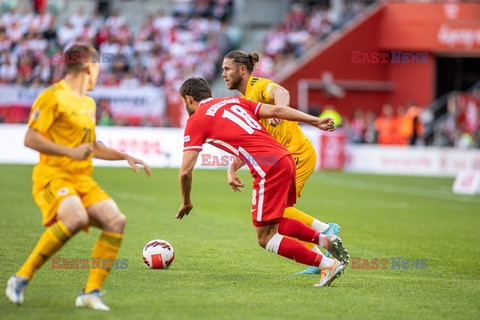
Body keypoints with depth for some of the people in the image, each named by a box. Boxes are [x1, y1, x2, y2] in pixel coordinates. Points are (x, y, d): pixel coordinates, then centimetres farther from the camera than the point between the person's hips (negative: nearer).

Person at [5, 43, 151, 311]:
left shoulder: (89, 104, 21)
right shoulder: (54, 97, -7)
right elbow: (30, 139, -13)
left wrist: (125, 157, 23)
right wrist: (70, 152, -19)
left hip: (83, 179, 8)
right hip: (53, 175, -8)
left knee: (116, 221, -14)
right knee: (76, 219, -34)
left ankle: (91, 293, -8)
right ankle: (21, 278, -21)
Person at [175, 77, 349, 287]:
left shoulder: (196, 120, 5)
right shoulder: (234, 101, 23)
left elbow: (185, 171, 1)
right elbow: (276, 111, 13)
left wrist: (186, 203, 17)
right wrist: (316, 121, 12)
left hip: (269, 169, -8)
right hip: (285, 158, 8)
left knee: (265, 238, 1)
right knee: (273, 224, 26)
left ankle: (328, 264, -8)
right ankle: (326, 240, 13)